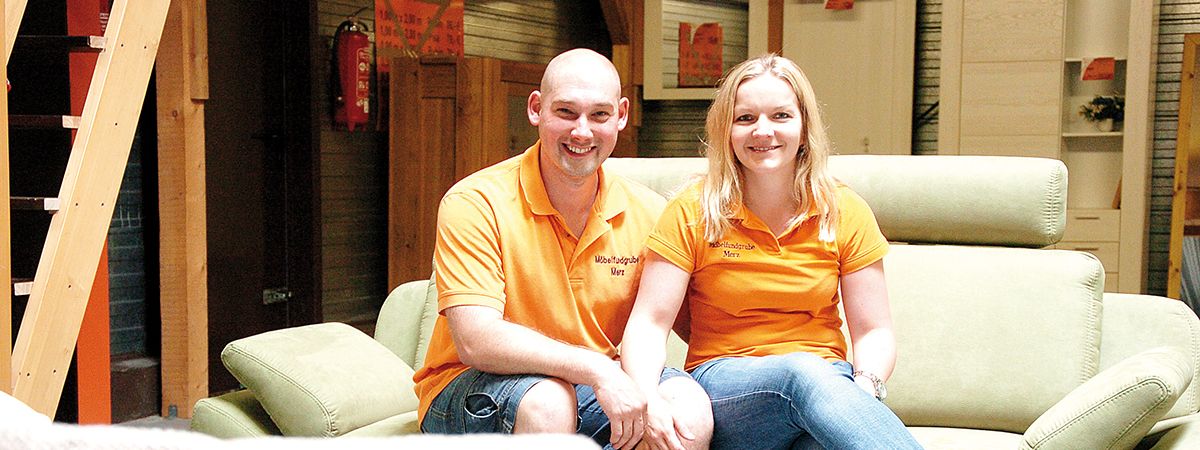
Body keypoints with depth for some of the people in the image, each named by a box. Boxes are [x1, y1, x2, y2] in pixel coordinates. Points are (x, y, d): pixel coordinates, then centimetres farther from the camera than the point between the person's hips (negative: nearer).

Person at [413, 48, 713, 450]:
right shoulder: (474, 203, -14)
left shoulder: (647, 212, -1)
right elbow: (475, 341, -24)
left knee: (690, 408, -24)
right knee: (547, 400, -35)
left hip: (601, 388, 3)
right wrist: (596, 369, -32)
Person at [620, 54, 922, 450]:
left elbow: (873, 332, 5)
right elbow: (648, 323, -6)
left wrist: (864, 390, -18)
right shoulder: (692, 213, 1)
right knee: (802, 371, -37)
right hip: (723, 387, -1)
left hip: (828, 383, 1)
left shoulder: (846, 213, 6)